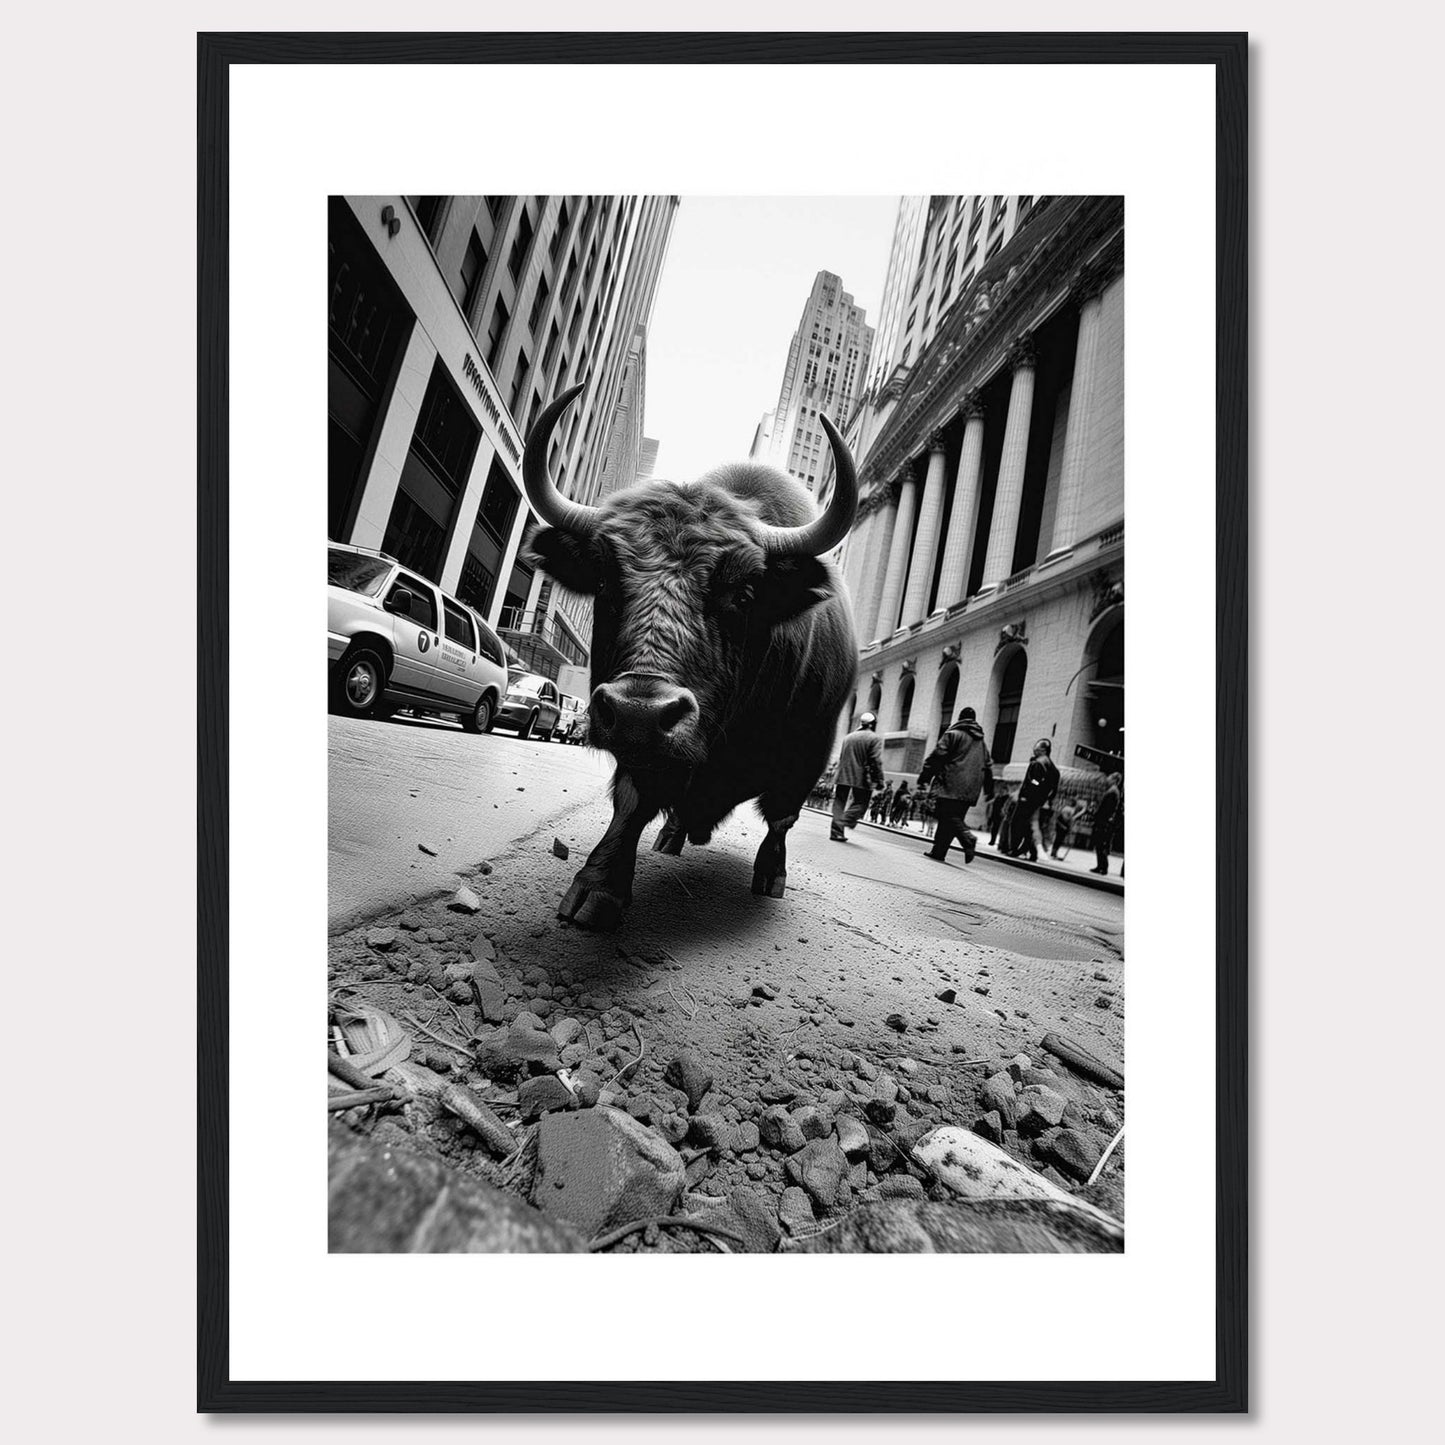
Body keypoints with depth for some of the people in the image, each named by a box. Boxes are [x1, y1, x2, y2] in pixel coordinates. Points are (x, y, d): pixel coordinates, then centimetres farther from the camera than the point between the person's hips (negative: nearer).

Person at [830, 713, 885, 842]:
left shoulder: (848, 737, 12)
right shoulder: (874, 738, -5)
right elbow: (877, 762, -12)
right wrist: (879, 779, -9)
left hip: (843, 776, 5)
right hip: (862, 779, -5)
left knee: (839, 803, 9)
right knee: (859, 803, 7)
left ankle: (836, 832, 7)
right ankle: (844, 822, -13)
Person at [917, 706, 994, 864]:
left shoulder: (953, 734, 0)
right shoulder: (981, 741, 21)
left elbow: (936, 757, -7)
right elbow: (988, 765, 22)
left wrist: (924, 778, -6)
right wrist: (989, 790, 25)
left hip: (953, 785, -6)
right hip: (970, 790, 6)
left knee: (949, 816, -8)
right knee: (954, 817, 9)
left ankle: (968, 839, -30)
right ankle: (938, 851, 8)